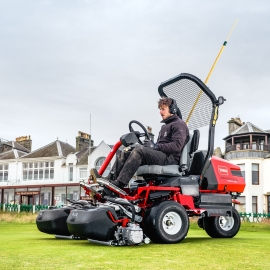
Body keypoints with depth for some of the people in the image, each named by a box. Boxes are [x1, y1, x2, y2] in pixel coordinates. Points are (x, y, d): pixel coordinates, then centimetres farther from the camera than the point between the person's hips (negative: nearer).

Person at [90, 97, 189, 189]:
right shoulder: (165, 126, 30)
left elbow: (177, 146, -15)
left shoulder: (179, 124, 1)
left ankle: (119, 183, -40)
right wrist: (150, 144, 2)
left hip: (170, 158, -9)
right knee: (125, 152, -3)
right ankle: (110, 179, -22)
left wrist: (156, 146, -18)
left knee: (139, 150, -31)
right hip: (160, 156, 9)